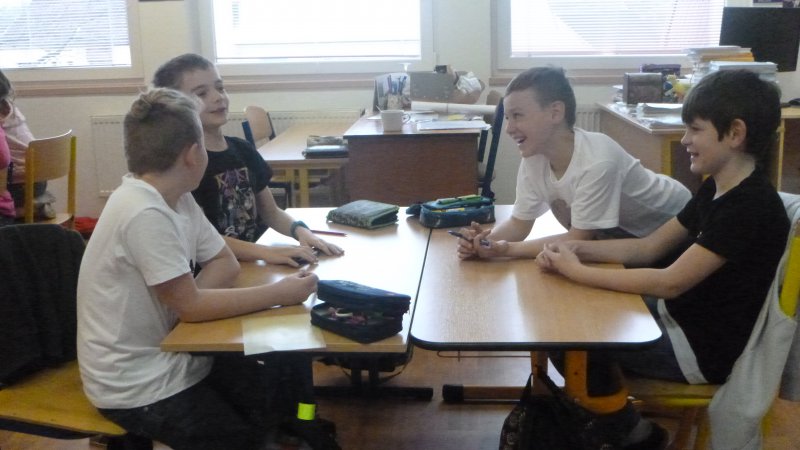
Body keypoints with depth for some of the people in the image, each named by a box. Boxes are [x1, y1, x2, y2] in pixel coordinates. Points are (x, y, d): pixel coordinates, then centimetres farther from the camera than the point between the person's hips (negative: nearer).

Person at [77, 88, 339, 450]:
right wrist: (279, 294, -18)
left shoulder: (177, 199, 1)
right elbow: (190, 306, -24)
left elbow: (226, 263, 8)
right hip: (139, 390, -8)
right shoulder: (145, 215, -27)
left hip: (171, 355, 8)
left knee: (292, 372, 3)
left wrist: (194, 301, -13)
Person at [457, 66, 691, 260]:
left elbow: (578, 240, -32)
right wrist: (486, 240, -30)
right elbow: (520, 223, -9)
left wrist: (507, 249, -36)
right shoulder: (533, 158, -16)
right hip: (620, 236, 6)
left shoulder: (598, 161, -36)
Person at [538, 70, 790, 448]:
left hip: (704, 349, -9)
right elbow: (648, 248, 6)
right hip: (681, 318, 9)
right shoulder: (716, 189, 4)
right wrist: (576, 249, -9)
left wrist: (578, 271, -23)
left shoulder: (750, 206, -25)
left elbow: (670, 283, -29)